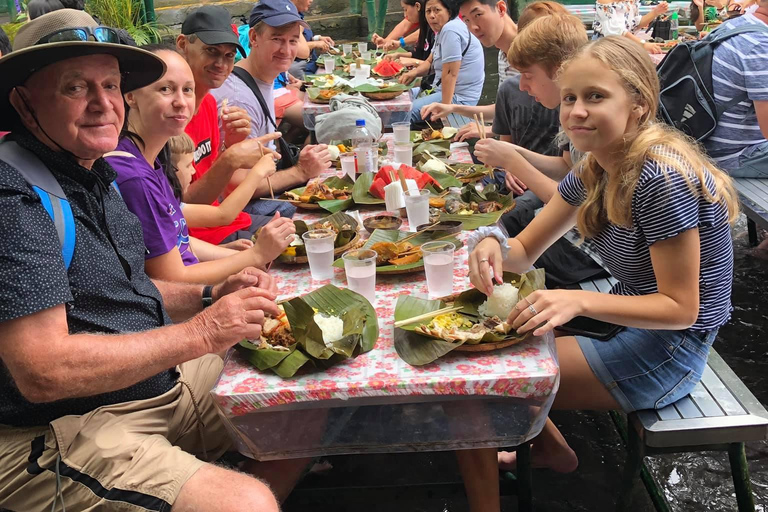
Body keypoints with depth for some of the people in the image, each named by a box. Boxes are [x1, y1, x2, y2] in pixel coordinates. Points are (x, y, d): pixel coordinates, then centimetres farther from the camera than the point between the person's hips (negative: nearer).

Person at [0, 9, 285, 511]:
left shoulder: (95, 172, 9)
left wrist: (211, 296, 4)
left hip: (160, 380, 9)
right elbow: (41, 371, -27)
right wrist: (200, 334, -21)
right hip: (59, 434, -9)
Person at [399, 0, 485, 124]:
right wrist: (414, 72, -1)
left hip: (459, 97, -11)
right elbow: (430, 62, 20)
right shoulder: (443, 29, 12)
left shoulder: (450, 30, -20)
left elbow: (450, 74, -25)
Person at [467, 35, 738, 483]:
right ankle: (547, 447, 30)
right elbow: (526, 250, 3)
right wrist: (495, 246, -21)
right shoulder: (595, 169, -1)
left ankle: (554, 449, 23)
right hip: (627, 324, 8)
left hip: (667, 352, -8)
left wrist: (579, 301, -35)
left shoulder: (662, 179, -27)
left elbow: (680, 309, -23)